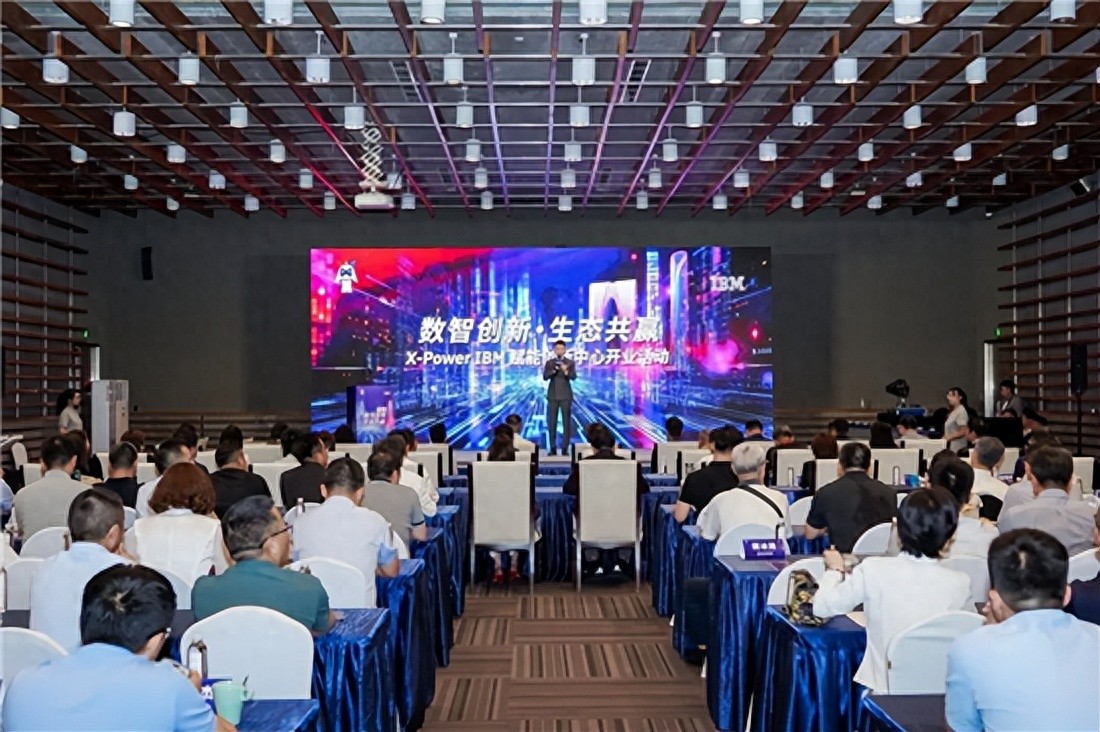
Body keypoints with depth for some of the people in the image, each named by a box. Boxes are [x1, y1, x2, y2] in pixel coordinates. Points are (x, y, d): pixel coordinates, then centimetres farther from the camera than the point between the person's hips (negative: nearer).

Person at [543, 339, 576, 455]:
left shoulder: (570, 362, 2)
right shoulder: (549, 363, 7)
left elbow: (574, 377, -13)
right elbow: (545, 377, -5)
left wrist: (566, 371, -33)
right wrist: (553, 371, -24)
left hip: (565, 396, -1)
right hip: (552, 395, 2)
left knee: (566, 421, -3)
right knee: (551, 422, 1)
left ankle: (565, 448, 1)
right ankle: (553, 448, 7)